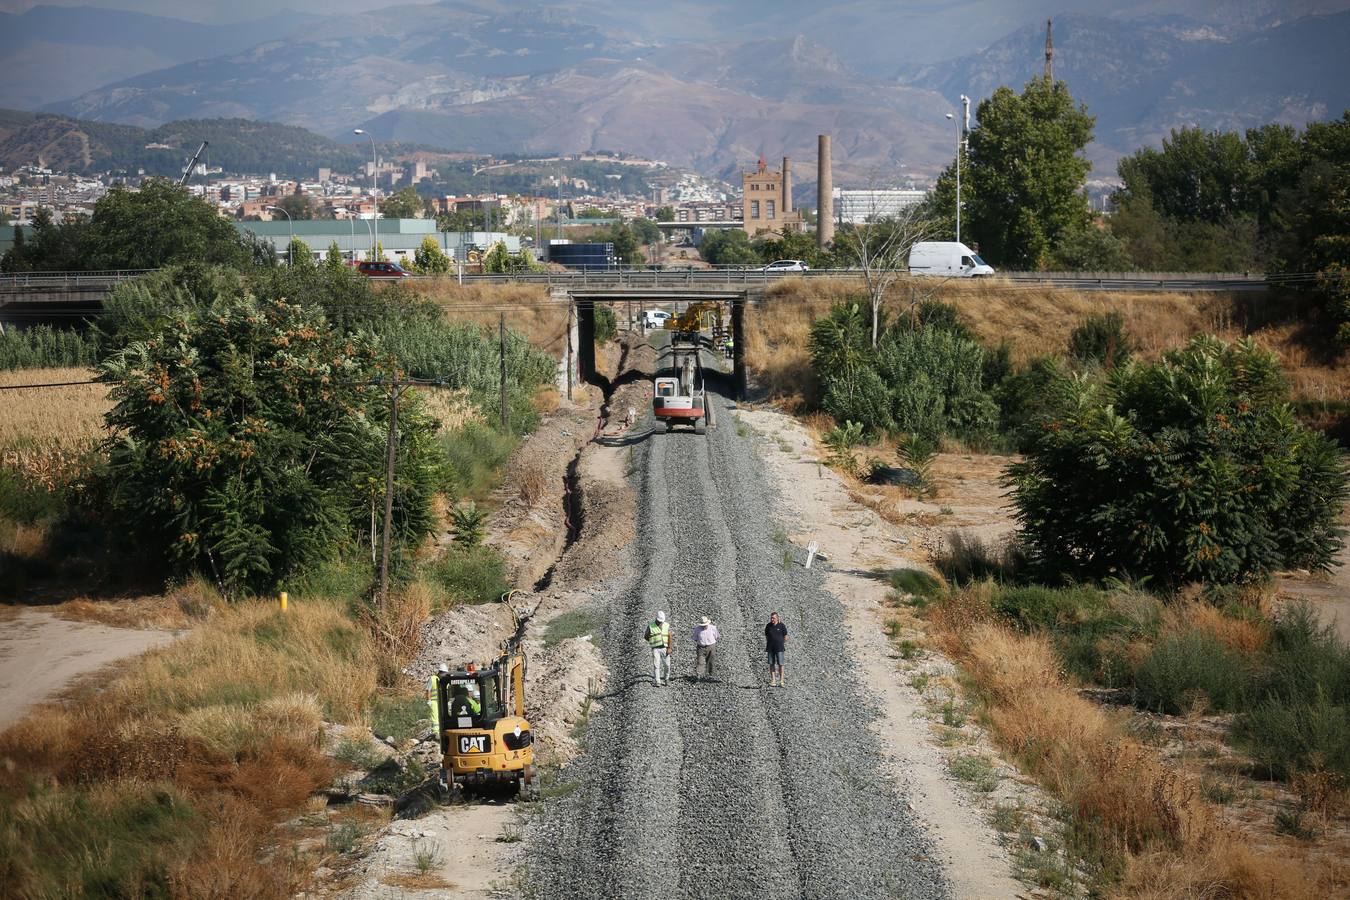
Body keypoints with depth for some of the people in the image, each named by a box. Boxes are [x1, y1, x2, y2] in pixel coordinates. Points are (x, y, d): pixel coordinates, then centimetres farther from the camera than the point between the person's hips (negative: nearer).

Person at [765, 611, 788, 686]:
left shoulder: (782, 626, -3)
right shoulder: (768, 626, 6)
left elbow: (785, 637, 4)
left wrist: (780, 643, 5)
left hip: (779, 648, -3)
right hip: (770, 648, 3)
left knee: (780, 664, -5)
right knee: (771, 664, 3)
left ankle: (782, 681, -3)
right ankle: (773, 681, 7)